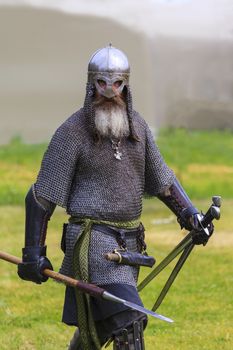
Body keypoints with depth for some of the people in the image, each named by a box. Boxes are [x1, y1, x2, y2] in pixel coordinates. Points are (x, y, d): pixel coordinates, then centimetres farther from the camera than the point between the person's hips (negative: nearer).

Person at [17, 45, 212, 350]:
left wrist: (189, 215, 6)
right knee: (128, 324, -18)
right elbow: (41, 196, -6)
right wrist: (33, 253, -8)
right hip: (92, 241, -7)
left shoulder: (137, 125, 9)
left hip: (129, 242, 7)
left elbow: (160, 177, 20)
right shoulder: (72, 132, -9)